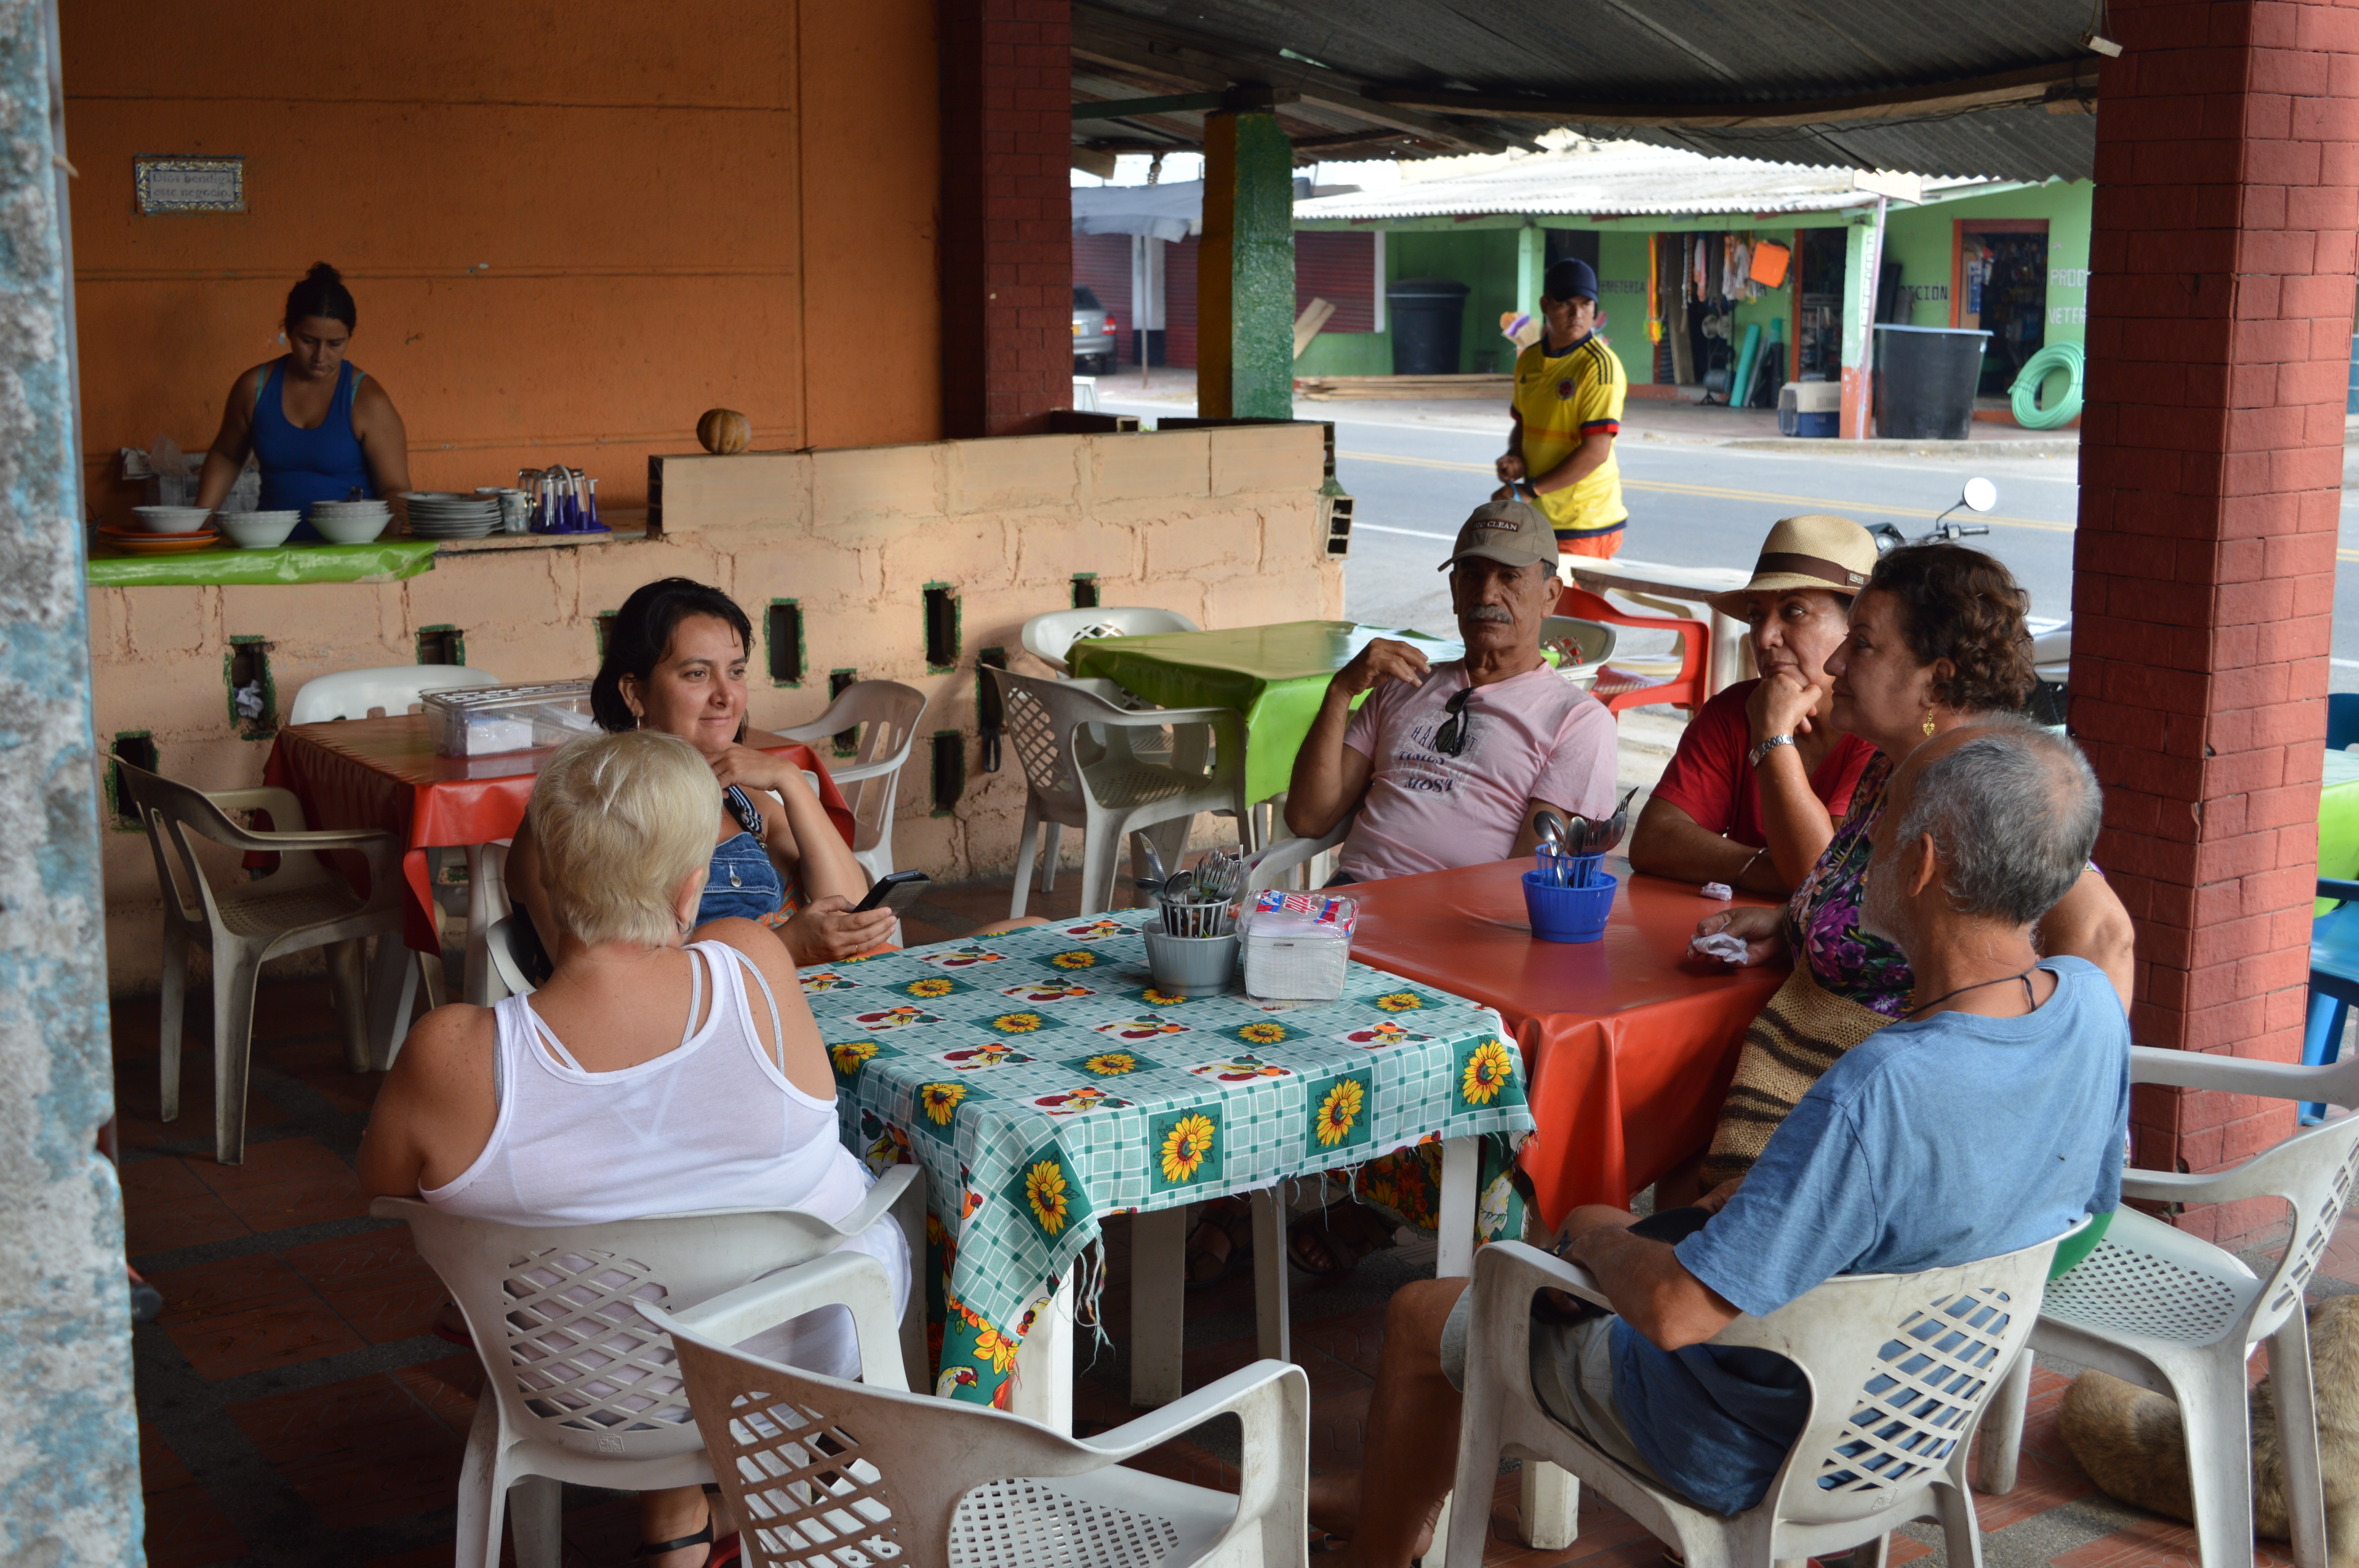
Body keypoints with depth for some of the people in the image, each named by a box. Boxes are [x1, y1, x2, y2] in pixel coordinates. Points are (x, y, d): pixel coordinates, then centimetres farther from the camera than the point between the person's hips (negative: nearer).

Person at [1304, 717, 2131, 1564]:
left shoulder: (1881, 1093, -40)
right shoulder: (2092, 1004, -14)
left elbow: (1673, 1312, -35)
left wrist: (1598, 1237, -11)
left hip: (1756, 1450, -8)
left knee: (1423, 1315, 12)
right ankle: (1400, 1498, 45)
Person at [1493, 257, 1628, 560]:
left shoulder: (1600, 366, -14)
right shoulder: (1529, 359, 9)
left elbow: (1596, 452, -19)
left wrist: (1528, 492, -17)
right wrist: (1515, 459, 0)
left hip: (1583, 524, -7)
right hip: (1536, 519, 7)